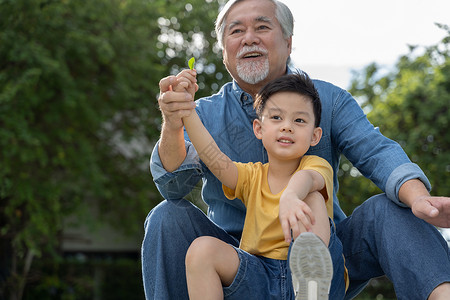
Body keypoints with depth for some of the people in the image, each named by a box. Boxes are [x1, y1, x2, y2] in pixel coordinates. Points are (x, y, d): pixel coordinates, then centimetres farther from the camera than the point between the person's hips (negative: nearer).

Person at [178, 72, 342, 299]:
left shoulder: (317, 166, 1)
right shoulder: (251, 176, 11)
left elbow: (306, 178, -25)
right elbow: (215, 159, -9)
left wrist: (290, 196, -51)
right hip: (258, 277, 3)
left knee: (312, 200, -24)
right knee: (202, 248, -21)